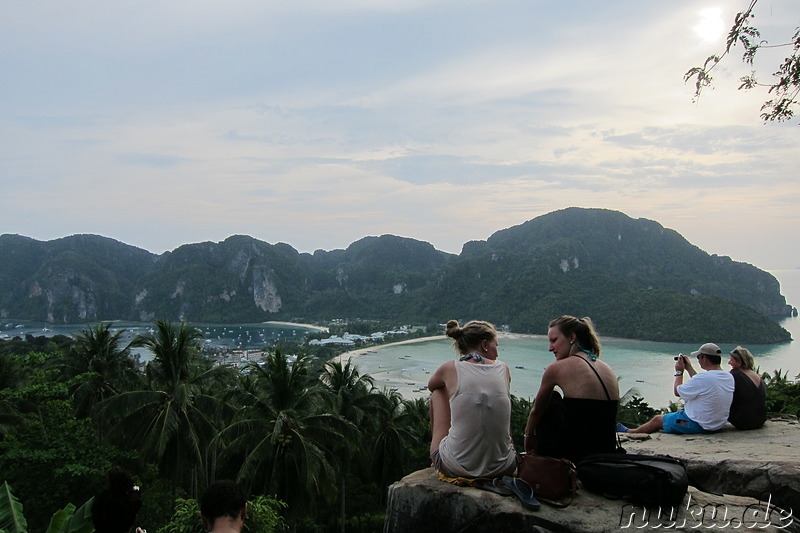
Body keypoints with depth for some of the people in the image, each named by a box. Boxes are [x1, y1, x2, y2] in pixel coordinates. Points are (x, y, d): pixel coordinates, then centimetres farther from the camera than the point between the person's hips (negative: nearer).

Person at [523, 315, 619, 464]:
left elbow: (536, 411, 11)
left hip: (573, 456, -6)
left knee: (551, 399, 18)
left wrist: (529, 436, 30)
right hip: (606, 456, 6)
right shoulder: (608, 370, 10)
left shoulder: (557, 368, -6)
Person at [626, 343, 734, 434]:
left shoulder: (704, 378, -27)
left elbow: (677, 391, -12)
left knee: (657, 419, 10)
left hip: (697, 425, -9)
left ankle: (630, 431, 32)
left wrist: (679, 372, 2)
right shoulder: (729, 377, -2)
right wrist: (689, 368, 20)